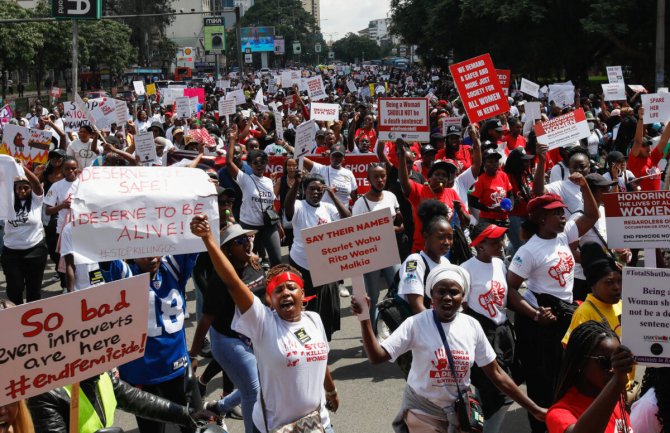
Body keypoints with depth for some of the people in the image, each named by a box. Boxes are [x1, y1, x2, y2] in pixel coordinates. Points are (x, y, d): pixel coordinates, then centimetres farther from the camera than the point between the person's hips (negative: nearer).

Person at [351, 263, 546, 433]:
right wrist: (364, 319, -35)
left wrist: (534, 409, 0)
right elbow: (377, 356, -21)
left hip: (460, 412, 3)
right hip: (423, 412, -3)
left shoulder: (472, 326, -6)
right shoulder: (415, 324, -15)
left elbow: (496, 373, 1)